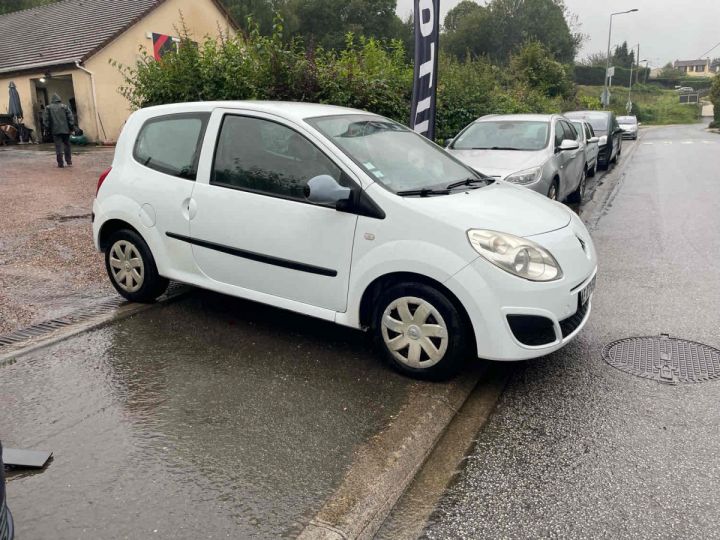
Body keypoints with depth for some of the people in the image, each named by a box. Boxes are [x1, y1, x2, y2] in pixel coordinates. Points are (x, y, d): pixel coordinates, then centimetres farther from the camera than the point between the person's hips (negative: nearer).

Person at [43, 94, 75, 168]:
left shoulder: (48, 108, 2)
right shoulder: (64, 106, 2)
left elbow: (45, 119, 1)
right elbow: (71, 117, -3)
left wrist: (48, 128, 8)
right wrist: (71, 127, 2)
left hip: (55, 131, 0)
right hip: (65, 129, 0)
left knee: (58, 146, 0)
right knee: (67, 145, 14)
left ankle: (60, 163, -1)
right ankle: (68, 160, 13)